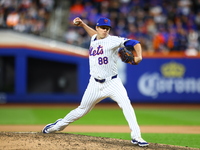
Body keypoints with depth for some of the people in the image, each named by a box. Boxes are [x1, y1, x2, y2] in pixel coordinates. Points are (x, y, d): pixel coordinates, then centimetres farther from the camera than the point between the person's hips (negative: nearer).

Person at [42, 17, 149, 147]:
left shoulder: (113, 40, -9)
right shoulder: (94, 39, 9)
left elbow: (134, 43, -17)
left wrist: (139, 56, -34)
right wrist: (82, 24, 28)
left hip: (113, 83, -4)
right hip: (95, 84, 4)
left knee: (126, 105, -24)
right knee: (82, 110, 13)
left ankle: (136, 137, -24)